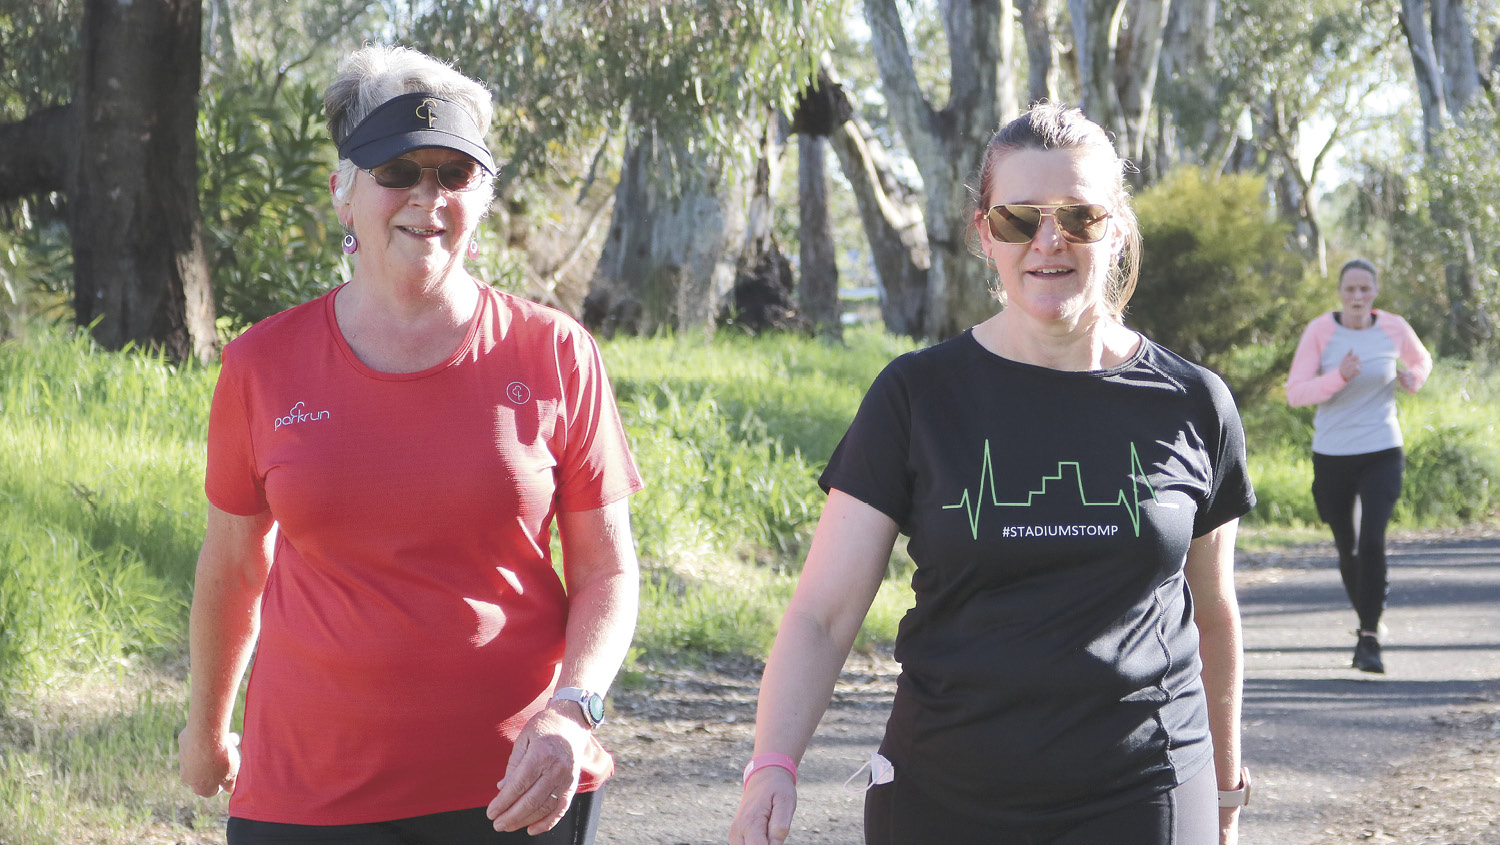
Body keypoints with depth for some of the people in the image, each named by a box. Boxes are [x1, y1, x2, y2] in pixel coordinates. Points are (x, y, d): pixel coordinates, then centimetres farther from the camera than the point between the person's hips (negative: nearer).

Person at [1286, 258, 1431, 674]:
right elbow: (1295, 393, -11)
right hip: (1332, 456, 1)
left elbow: (1422, 360, 20)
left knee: (1372, 541, -18)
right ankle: (1366, 620, 36)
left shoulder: (1394, 328, -2)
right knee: (1346, 549, 11)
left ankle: (1370, 640, -13)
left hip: (1381, 453, 0)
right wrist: (1339, 377, -26)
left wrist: (1412, 379, -3)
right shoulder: (1319, 331, -8)